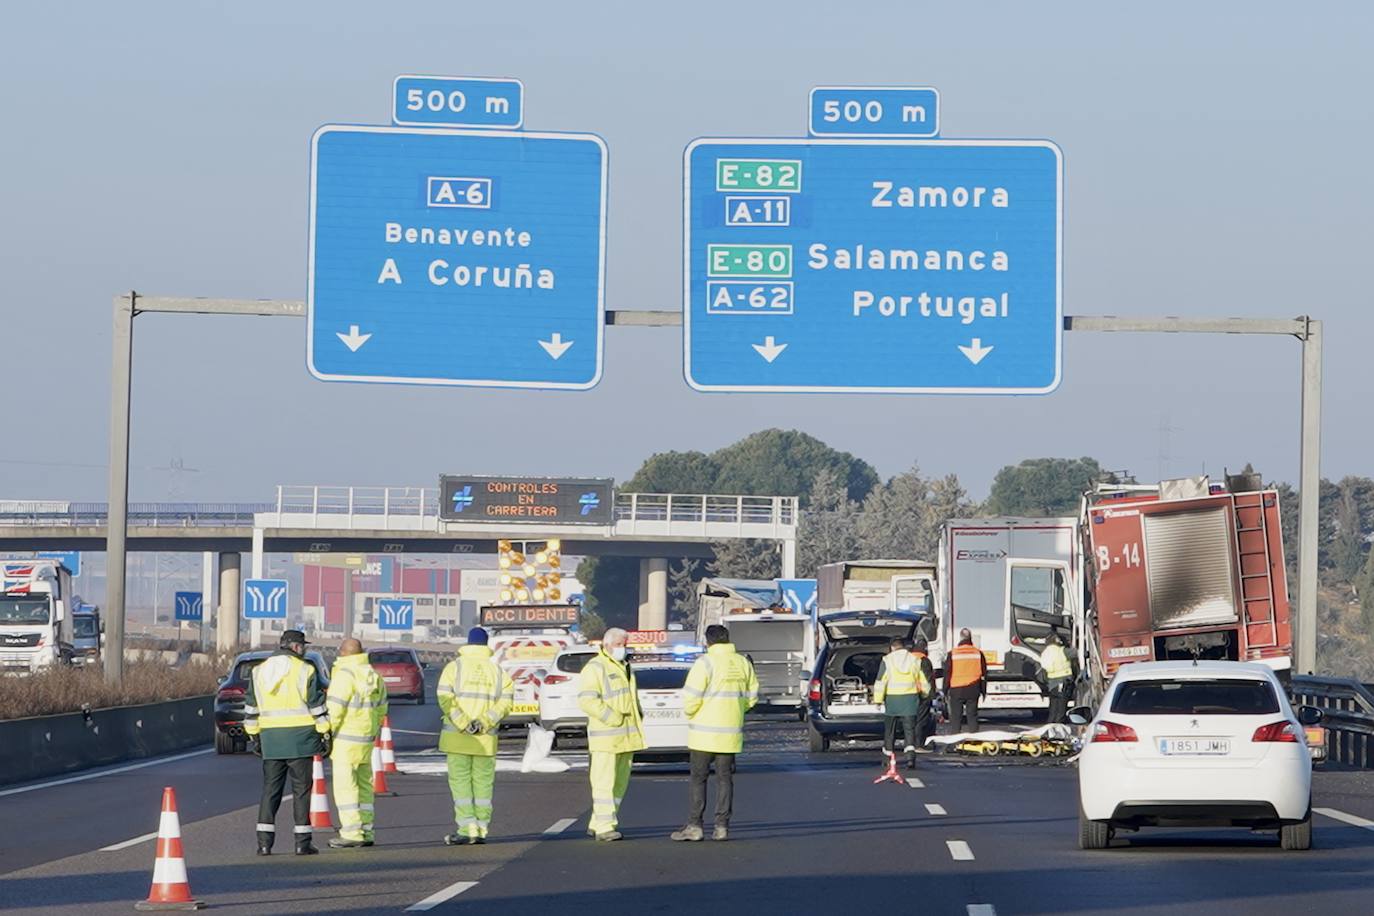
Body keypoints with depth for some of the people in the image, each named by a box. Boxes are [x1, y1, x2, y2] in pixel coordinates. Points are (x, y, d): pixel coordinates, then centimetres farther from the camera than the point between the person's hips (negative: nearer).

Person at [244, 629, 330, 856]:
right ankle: (302, 842, 1)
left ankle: (264, 841, -1)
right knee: (301, 789, 2)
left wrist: (254, 736, 20)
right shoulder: (304, 670, -5)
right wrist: (325, 734, 0)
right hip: (300, 737, -4)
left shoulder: (260, 671, 10)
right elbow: (317, 705, -5)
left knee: (270, 789, 7)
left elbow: (251, 708, 14)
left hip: (271, 739, 4)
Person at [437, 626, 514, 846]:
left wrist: (463, 723, -15)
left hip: (457, 736, -2)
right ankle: (481, 830, 6)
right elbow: (505, 699, -4)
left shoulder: (454, 667, 1)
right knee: (483, 782, 7)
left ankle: (466, 827, -11)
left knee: (460, 781, -2)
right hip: (486, 738, 2)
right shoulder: (497, 670, 8)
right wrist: (484, 722, -10)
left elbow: (445, 698, -12)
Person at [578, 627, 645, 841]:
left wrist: (639, 716, 16)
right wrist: (611, 717, -22)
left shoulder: (624, 668, 21)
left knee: (620, 781, 10)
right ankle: (604, 827, -11)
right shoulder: (595, 668, -8)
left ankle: (596, 824, 18)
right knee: (605, 781, -10)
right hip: (606, 736, -9)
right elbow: (586, 699, -18)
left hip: (626, 735, 9)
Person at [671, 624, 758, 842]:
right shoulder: (743, 663, 5)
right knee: (724, 778, 9)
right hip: (731, 734, 5)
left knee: (699, 778, 1)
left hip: (705, 733, -5)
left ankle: (694, 826, -1)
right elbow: (752, 697, 11)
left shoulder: (705, 663, -12)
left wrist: (689, 712, 4)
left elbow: (692, 696, -16)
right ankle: (722, 827, 6)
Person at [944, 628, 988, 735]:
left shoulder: (953, 653, -4)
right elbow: (984, 674, 6)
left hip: (956, 690, -2)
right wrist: (983, 691, 14)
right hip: (973, 690, 2)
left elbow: (947, 674, -1)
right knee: (972, 716, 6)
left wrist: (945, 691, 6)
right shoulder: (978, 653, 2)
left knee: (956, 717, 3)